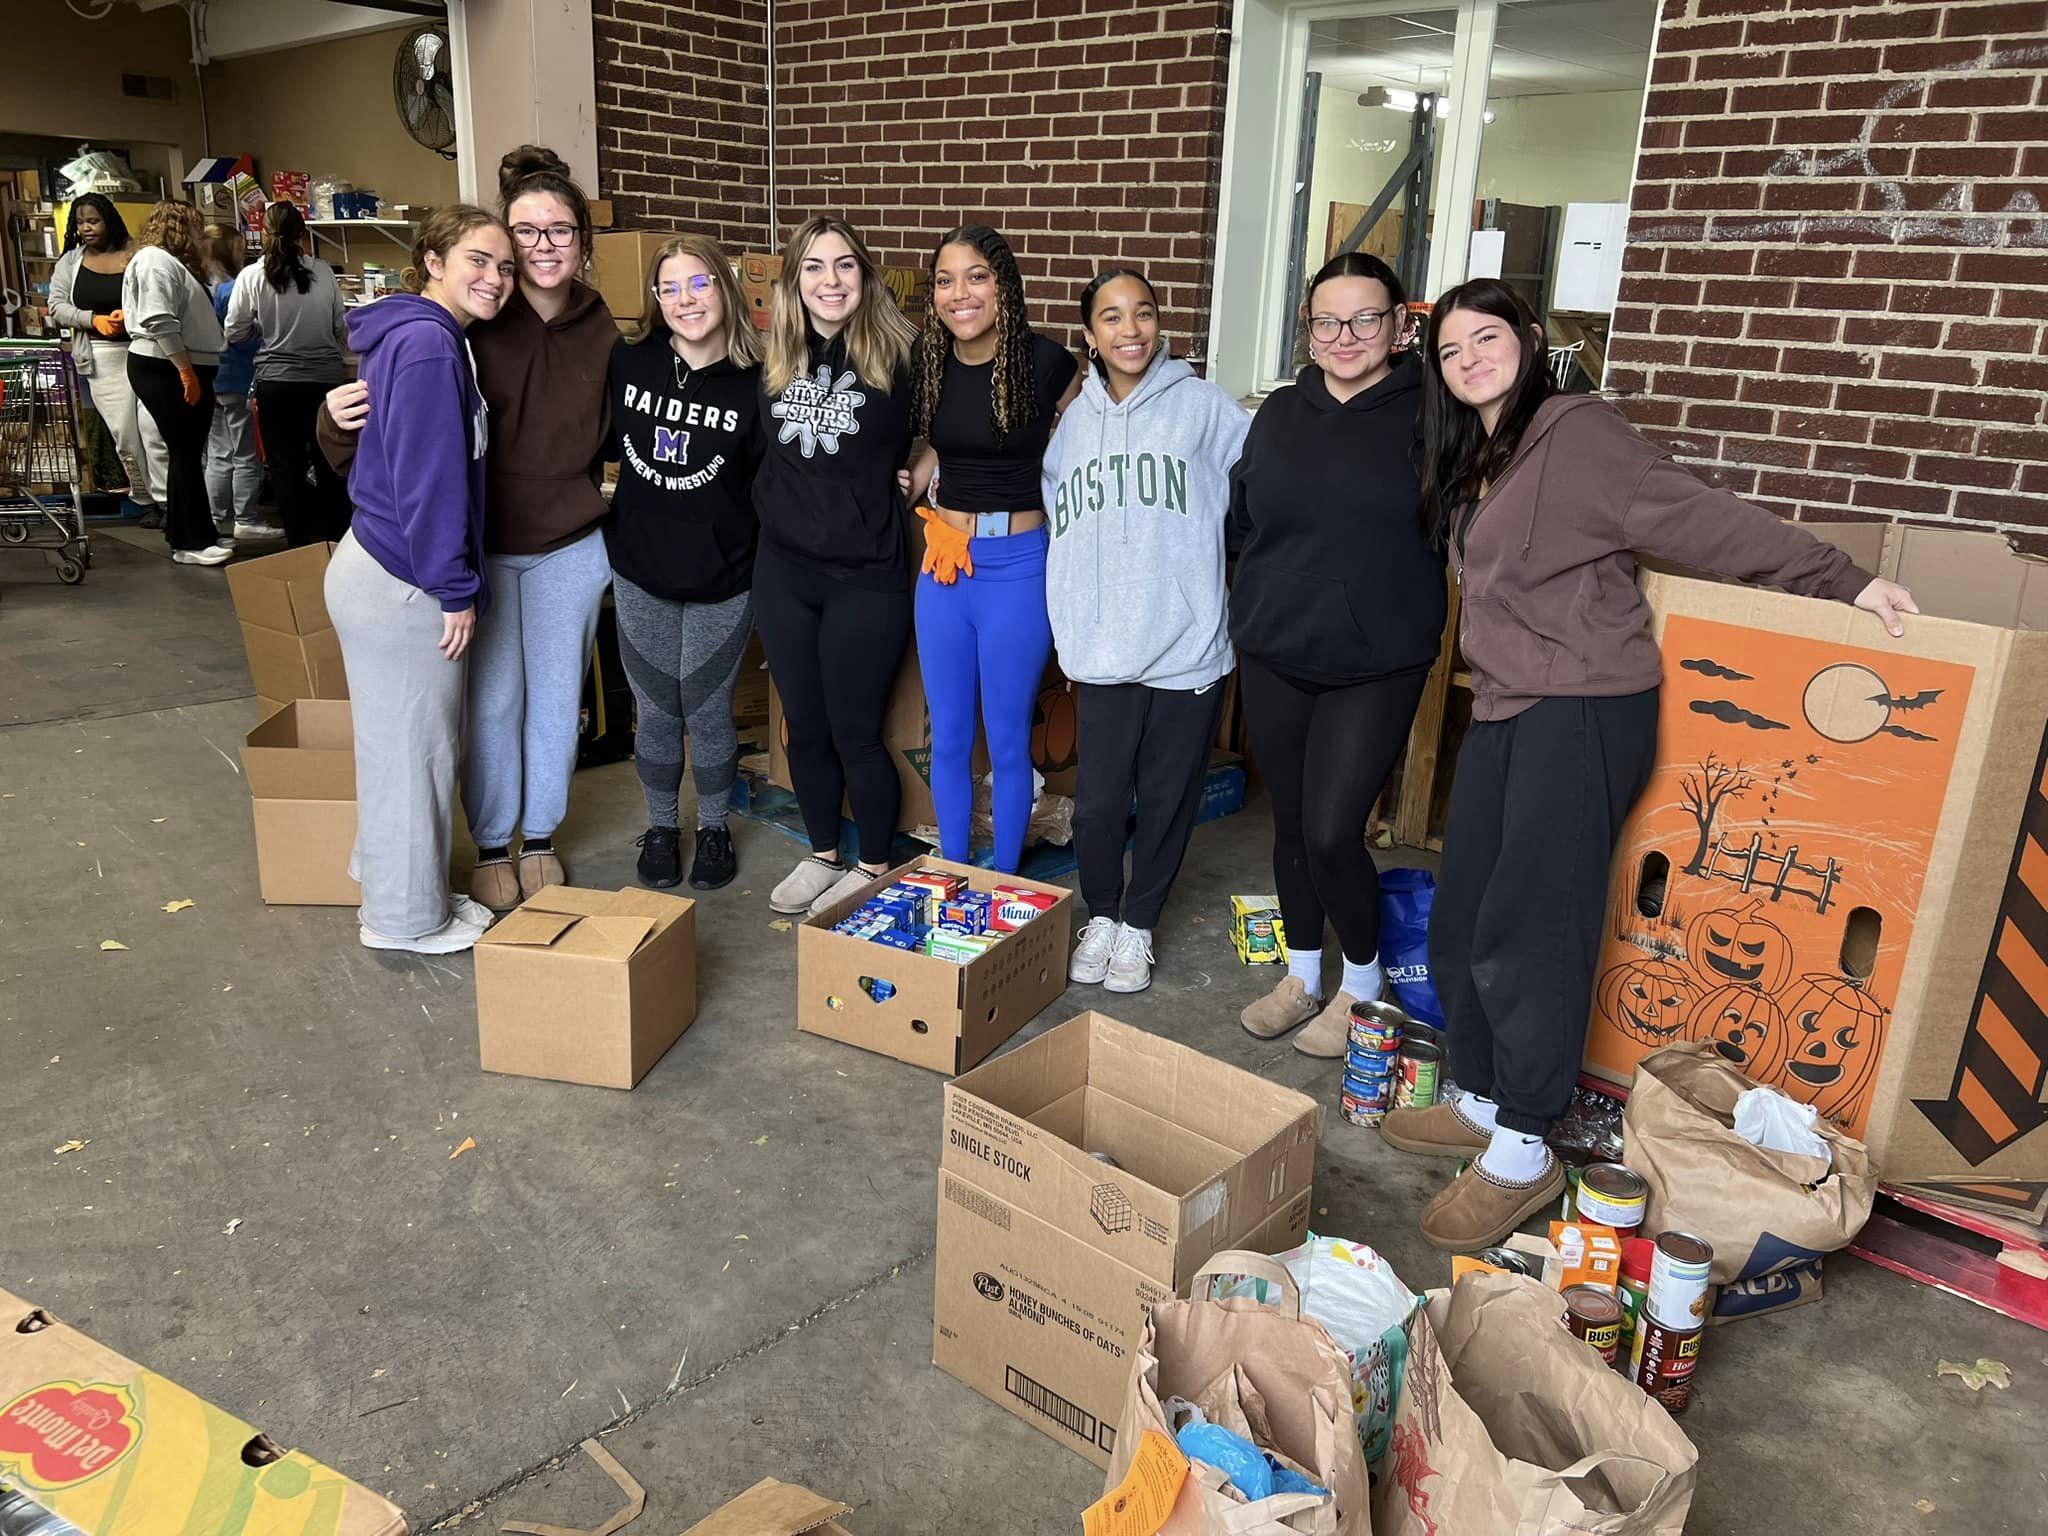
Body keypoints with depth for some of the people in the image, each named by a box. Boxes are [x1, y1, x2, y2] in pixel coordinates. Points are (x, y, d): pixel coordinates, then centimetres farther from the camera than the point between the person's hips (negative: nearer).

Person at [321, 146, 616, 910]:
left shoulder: (601, 330, -1)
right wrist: (339, 419, -31)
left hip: (569, 547, 3)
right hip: (479, 547, -3)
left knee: (556, 695, 12)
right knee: (493, 699, 6)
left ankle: (540, 835, 30)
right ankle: (491, 845, 24)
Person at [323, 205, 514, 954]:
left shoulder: (430, 337, 13)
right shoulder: (427, 344, -19)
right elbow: (427, 478, -23)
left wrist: (456, 581, 17)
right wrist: (455, 590, -18)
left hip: (387, 572, 10)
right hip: (401, 583, -10)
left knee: (417, 742, 19)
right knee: (410, 747, 3)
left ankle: (403, 890, 34)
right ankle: (406, 920, 18)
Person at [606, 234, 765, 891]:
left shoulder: (756, 384, -11)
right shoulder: (627, 364, -3)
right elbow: (606, 442, 12)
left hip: (722, 583, -2)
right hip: (640, 574, 2)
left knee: (708, 713, 9)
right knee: (655, 713, 12)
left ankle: (714, 830, 31)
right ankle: (660, 828, 32)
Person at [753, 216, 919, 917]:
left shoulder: (898, 354, -9)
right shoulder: (773, 360, 5)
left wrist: (899, 473, -11)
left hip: (866, 576, -5)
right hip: (783, 569, 5)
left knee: (855, 733, 4)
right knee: (804, 727, 14)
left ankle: (874, 868, 24)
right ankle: (822, 856, 33)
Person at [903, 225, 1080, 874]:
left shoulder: (1047, 363, -11)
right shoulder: (929, 362, 3)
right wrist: (908, 486, 4)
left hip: (1016, 565, -4)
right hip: (941, 561, 4)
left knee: (1007, 740, 7)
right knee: (948, 735, 13)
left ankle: (1003, 886, 25)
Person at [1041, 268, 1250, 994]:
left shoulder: (1204, 406, -2)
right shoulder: (1073, 421, 10)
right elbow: (1055, 519, 18)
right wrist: (1070, 622, 11)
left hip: (1187, 647, -2)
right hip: (1101, 648, 2)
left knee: (1168, 800, 9)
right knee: (1098, 801, 5)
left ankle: (1138, 926, 28)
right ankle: (1101, 916, 29)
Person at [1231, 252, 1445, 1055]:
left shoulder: (1429, 414, -6)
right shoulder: (1280, 413, 7)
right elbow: (1241, 517, 15)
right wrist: (1291, 582, 8)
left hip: (1377, 664, -4)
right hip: (1273, 657, 4)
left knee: (1332, 832, -8)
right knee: (1290, 825, 13)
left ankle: (1362, 982, 18)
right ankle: (1302, 975, 32)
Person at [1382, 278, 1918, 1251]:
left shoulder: (1578, 431, -9)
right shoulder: (1466, 462, 17)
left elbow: (1703, 521, -9)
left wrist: (1842, 581, -10)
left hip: (1584, 713, -8)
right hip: (1503, 710, 8)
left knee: (1526, 933, -9)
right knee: (1460, 925, 9)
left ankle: (1523, 1153, 4)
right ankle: (1482, 1103, 26)